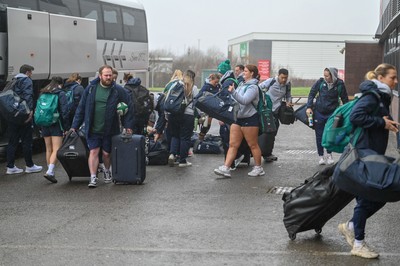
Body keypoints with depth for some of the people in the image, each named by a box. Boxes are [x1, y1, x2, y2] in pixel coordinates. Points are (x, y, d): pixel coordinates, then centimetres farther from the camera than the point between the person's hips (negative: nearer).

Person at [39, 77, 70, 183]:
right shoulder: (60, 94, -4)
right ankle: (50, 171, -23)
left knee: (48, 149, 14)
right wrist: (66, 128, -6)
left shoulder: (42, 94, 12)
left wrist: (40, 126, 17)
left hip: (45, 125, 6)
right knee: (56, 150, -9)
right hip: (56, 125, -6)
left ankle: (50, 171, 17)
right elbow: (64, 112, -9)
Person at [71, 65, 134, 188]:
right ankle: (93, 178, -3)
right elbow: (81, 108, 4)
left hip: (110, 130, 0)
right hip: (93, 130, 0)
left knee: (107, 153, 11)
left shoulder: (118, 90, -5)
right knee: (93, 152, -5)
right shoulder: (90, 89, -1)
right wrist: (74, 126, 2)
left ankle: (107, 171, 38)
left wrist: (128, 126, -3)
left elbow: (129, 107, 2)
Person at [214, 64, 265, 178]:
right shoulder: (242, 85, 15)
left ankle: (258, 168, 16)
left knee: (253, 145, 3)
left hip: (249, 119, -8)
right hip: (238, 118, 8)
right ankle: (225, 168, -4)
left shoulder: (253, 87, -12)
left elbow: (244, 100, -25)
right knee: (233, 145, 1)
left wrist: (233, 92, -33)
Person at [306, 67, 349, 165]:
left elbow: (345, 99, 1)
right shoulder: (320, 82, -8)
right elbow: (312, 93, 1)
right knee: (319, 135, 6)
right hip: (319, 112, 1)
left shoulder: (339, 84, -9)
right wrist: (309, 107, -8)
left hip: (332, 113, -1)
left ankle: (329, 155, 20)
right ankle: (321, 156, 17)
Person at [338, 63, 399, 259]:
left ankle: (350, 226, 25)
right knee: (366, 198, -2)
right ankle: (358, 244, 9)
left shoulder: (382, 97, 14)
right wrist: (382, 122, -23)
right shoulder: (372, 96, -15)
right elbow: (355, 116, -28)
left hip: (374, 155, 10)